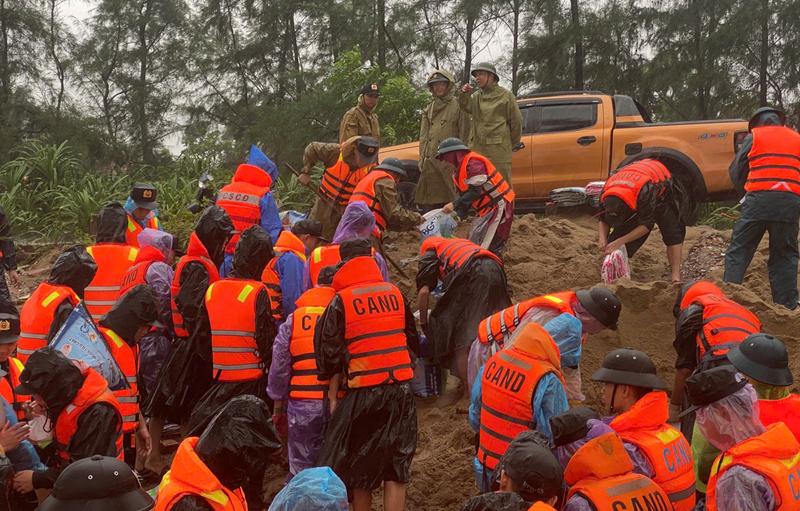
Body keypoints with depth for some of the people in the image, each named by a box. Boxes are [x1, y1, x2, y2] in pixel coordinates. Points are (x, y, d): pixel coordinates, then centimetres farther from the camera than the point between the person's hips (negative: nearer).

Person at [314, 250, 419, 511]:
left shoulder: (341, 301, -3)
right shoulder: (395, 293, 7)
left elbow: (333, 354, -3)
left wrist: (333, 395, 4)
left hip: (363, 392, -3)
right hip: (401, 389, 3)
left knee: (360, 467, 11)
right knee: (396, 469, 6)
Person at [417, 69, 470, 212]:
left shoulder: (458, 105, 1)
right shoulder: (429, 108, 20)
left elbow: (464, 133, -3)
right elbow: (423, 135, 18)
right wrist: (422, 157, 8)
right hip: (430, 160, 6)